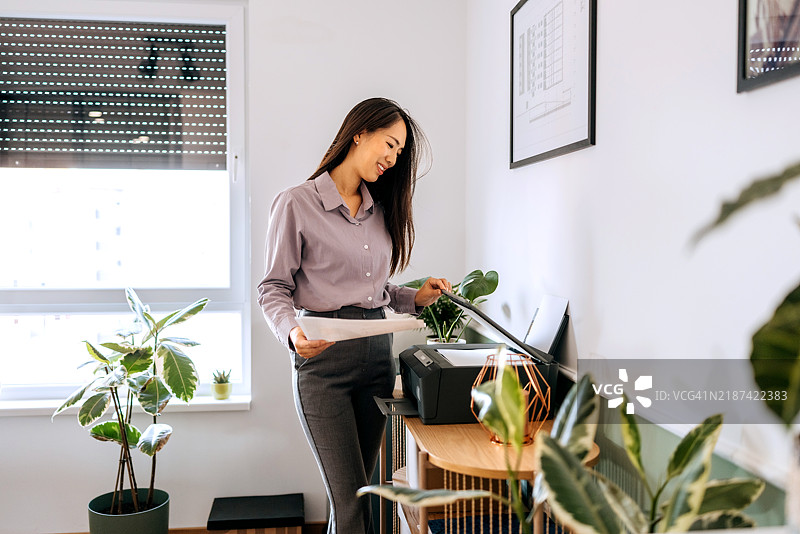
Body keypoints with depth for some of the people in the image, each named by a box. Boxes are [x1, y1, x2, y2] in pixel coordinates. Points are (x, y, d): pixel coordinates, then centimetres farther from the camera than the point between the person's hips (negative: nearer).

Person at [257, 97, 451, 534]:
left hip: (378, 351, 6)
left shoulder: (380, 210, 16)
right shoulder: (296, 204, -3)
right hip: (324, 357, -6)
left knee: (358, 492, 10)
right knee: (350, 498, -7)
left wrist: (416, 298, 4)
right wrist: (293, 333, -22)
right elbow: (274, 289, -4)